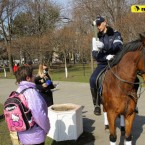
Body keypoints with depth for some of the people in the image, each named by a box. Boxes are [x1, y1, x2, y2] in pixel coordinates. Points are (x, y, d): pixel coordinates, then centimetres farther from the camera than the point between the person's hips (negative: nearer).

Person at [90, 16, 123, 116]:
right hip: (103, 64, 1)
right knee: (93, 80, -27)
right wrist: (106, 57, -18)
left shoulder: (115, 34, 2)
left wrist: (104, 46, -35)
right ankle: (97, 104, -12)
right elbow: (95, 55, 2)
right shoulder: (96, 38, 9)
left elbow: (119, 47, -17)